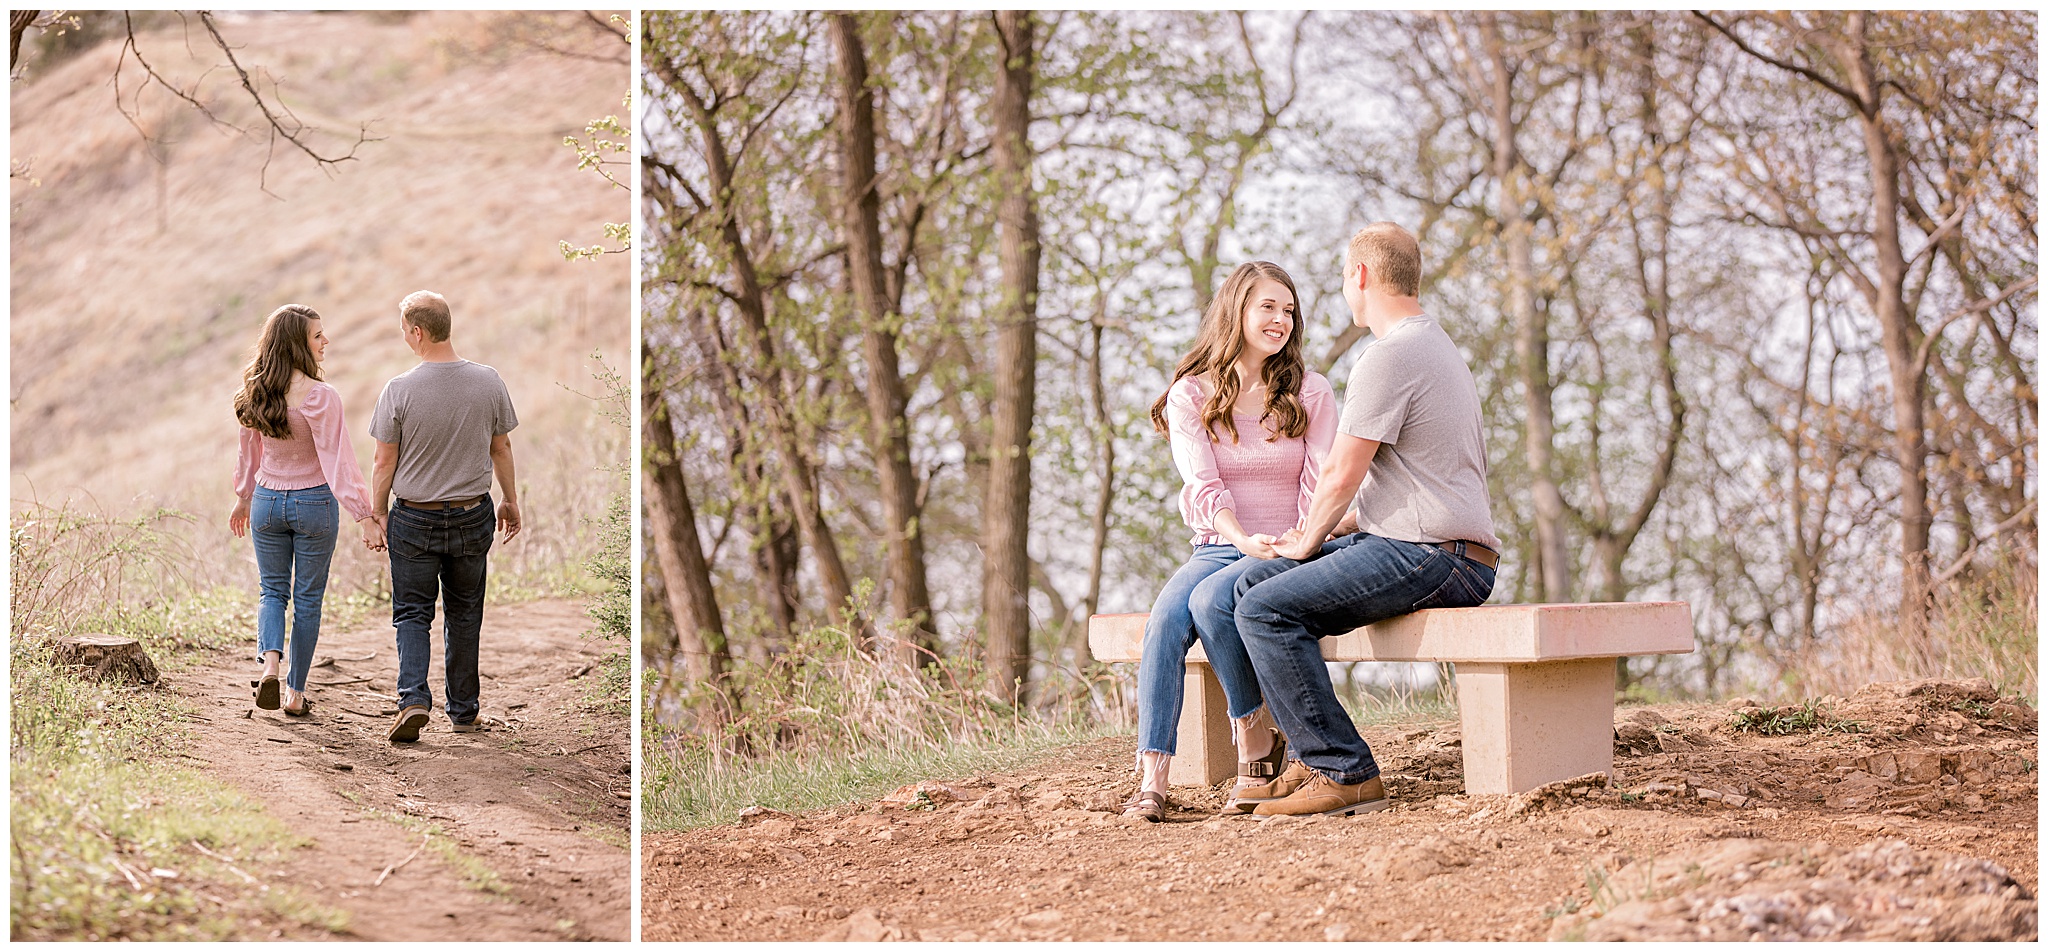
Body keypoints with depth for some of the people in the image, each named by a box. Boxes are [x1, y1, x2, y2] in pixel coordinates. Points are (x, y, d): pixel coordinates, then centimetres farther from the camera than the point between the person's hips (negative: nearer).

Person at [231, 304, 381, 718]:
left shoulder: (257, 392, -2)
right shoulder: (319, 397, -19)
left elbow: (250, 450, 11)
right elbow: (338, 461, -21)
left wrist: (244, 498, 25)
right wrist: (363, 515, -20)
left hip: (267, 501, 4)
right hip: (314, 502, -4)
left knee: (273, 590, 17)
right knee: (307, 598, 9)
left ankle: (270, 662, -9)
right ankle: (295, 693, 13)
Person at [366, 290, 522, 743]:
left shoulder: (399, 390, -15)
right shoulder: (488, 382, -7)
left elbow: (384, 462, -8)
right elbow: (501, 448, 5)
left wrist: (377, 514, 5)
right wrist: (510, 501, 18)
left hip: (414, 519, -2)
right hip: (473, 518, 2)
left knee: (413, 613, 8)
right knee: (464, 614, 15)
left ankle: (413, 699, -10)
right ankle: (463, 710, 21)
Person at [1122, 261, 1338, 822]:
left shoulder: (1311, 394, 5)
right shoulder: (1190, 396, 4)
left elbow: (1321, 487, -2)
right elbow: (1203, 485, -8)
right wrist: (1243, 539, -27)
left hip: (1286, 553, -2)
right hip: (1218, 547, 2)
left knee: (1210, 598, -32)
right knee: (1165, 619, -29)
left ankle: (1256, 738, -16)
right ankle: (1152, 780, -33)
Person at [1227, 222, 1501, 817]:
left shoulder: (1390, 354, -13)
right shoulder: (1437, 345, 23)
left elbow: (1342, 474, -13)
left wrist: (1309, 541, 5)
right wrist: (1342, 524, 19)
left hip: (1433, 556, -10)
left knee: (1266, 609, -17)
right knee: (1254, 582, 10)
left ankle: (1345, 773, -16)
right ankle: (1315, 756, 9)